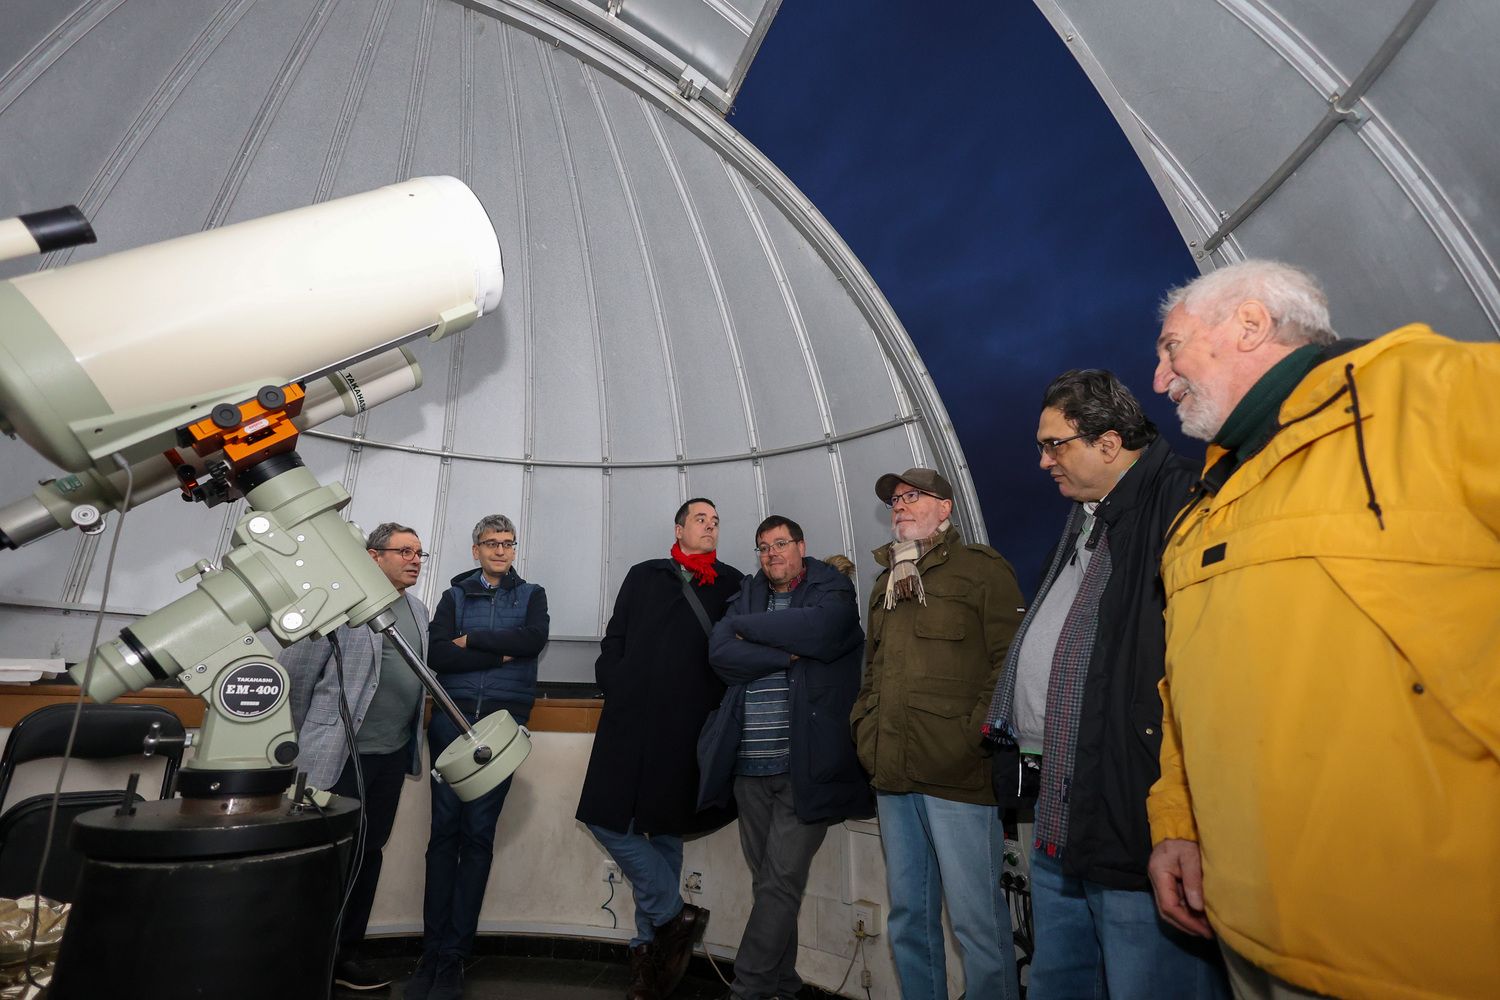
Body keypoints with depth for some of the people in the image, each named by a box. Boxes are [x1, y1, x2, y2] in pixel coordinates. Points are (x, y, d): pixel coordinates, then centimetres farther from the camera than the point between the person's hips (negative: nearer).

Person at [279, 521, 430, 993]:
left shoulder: (418, 610, 11)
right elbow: (295, 670, -8)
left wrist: (412, 741, 14)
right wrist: (302, 737, 1)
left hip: (392, 755, 7)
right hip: (340, 755, -7)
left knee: (369, 853, 15)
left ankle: (346, 953, 29)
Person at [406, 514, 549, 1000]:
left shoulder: (532, 595, 11)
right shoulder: (456, 595, 11)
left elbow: (535, 639, -10)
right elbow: (438, 655, -5)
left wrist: (472, 640, -6)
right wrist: (502, 654, -12)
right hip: (453, 718, 1)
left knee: (478, 834, 1)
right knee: (444, 830, 1)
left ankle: (453, 956, 9)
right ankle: (432, 952, 10)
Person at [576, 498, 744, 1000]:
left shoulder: (732, 584, 9)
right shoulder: (643, 577, 14)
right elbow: (613, 643, 13)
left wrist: (716, 708, -7)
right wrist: (618, 692, 0)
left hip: (687, 731, -2)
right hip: (630, 722, 2)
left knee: (664, 833, 6)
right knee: (608, 820, -2)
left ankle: (650, 942, 23)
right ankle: (674, 915, 14)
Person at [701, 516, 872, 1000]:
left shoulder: (832, 590, 2)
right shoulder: (748, 596, 14)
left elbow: (820, 628, -20)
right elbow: (719, 653, -1)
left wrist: (747, 627, -8)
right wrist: (786, 655, -12)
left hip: (806, 765, -4)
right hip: (751, 766, 5)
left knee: (781, 881, -3)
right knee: (766, 882, 13)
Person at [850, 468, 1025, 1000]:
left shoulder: (980, 568, 0)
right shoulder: (886, 581, 21)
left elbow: (1010, 660, -8)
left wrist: (972, 735, -14)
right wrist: (865, 726, 14)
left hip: (957, 776, -6)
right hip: (893, 776, 7)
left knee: (975, 917, -1)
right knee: (908, 916, 15)